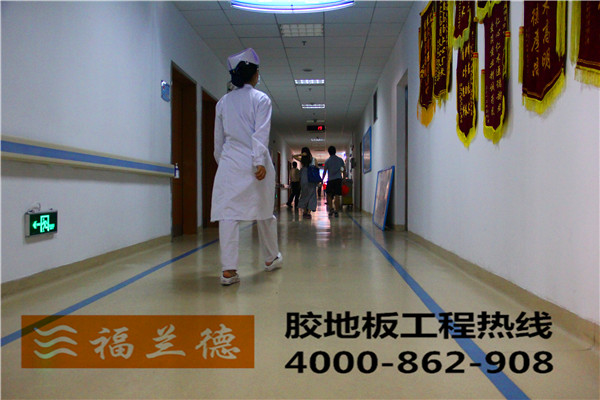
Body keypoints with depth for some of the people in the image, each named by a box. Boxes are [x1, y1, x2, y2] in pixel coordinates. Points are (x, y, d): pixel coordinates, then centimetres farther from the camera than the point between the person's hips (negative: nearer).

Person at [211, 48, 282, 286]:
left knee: (228, 213, -3)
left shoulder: (223, 102, 13)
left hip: (229, 163, 2)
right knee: (264, 212, 12)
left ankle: (228, 269, -10)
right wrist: (260, 162, -15)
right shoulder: (261, 99, 1)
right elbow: (261, 134, -10)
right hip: (254, 163, -2)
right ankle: (271, 258, 29)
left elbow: (218, 139, 15)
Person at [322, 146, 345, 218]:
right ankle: (336, 211, -3)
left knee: (329, 195, 11)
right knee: (337, 195, 0)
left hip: (330, 180, -1)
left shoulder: (327, 161, 1)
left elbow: (324, 172, 0)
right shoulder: (340, 160, 7)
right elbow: (344, 169, 9)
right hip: (338, 179, 2)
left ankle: (331, 208, -2)